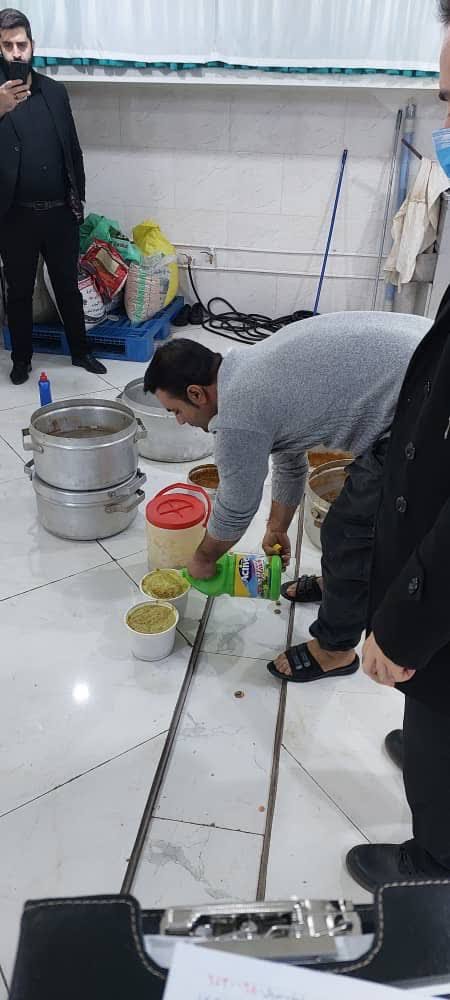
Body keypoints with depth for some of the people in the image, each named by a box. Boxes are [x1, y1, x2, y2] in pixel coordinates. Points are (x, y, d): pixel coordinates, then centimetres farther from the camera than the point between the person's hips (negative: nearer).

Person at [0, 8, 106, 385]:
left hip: (60, 212, 3)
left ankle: (81, 351, 27)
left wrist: (78, 198, 9)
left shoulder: (55, 91, 7)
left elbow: (73, 148, 13)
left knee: (69, 286, 12)